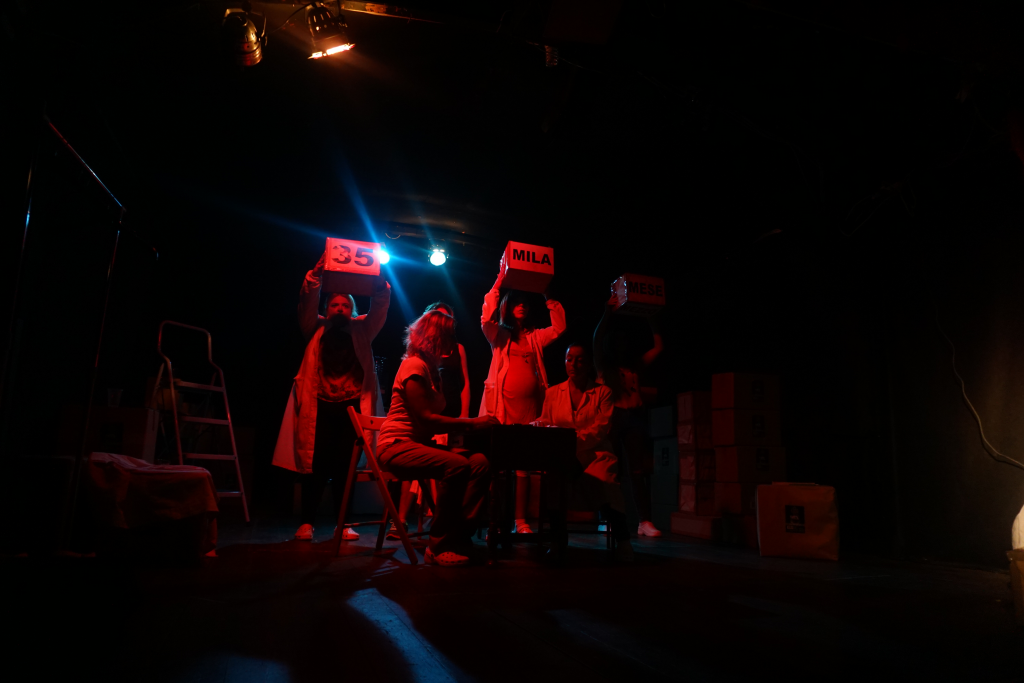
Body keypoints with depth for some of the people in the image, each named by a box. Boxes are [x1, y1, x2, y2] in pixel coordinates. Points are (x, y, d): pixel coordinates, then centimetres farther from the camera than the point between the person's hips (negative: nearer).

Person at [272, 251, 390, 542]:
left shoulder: (361, 330, 16)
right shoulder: (317, 329, 14)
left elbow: (380, 307, 4)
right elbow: (307, 303, -2)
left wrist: (379, 282, -14)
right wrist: (317, 272, -16)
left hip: (352, 406, 1)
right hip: (320, 406, -1)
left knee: (345, 466, 2)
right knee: (315, 464, -3)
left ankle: (342, 523, 10)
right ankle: (307, 522, 6)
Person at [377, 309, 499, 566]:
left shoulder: (432, 369, 18)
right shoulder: (415, 365, -11)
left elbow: (435, 418, 10)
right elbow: (426, 418, -19)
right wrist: (473, 422, -19)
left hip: (420, 444, 9)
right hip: (397, 446, -8)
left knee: (479, 462, -14)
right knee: (457, 465, -32)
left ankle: (459, 536, -14)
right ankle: (439, 548, -21)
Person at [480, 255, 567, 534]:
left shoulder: (535, 337, 18)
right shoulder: (499, 335, 9)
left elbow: (559, 326, 8)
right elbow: (487, 317, -8)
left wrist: (548, 296, 6)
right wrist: (499, 280, -9)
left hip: (529, 405, 3)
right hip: (502, 403, -2)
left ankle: (520, 520, 7)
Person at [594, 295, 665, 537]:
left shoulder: (635, 365, 22)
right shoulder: (604, 364, 12)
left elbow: (658, 347, 23)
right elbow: (597, 338, -3)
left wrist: (653, 319, 20)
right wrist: (609, 310, -4)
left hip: (634, 417, 3)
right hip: (612, 416, -3)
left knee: (638, 469, -5)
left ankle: (644, 521, -9)